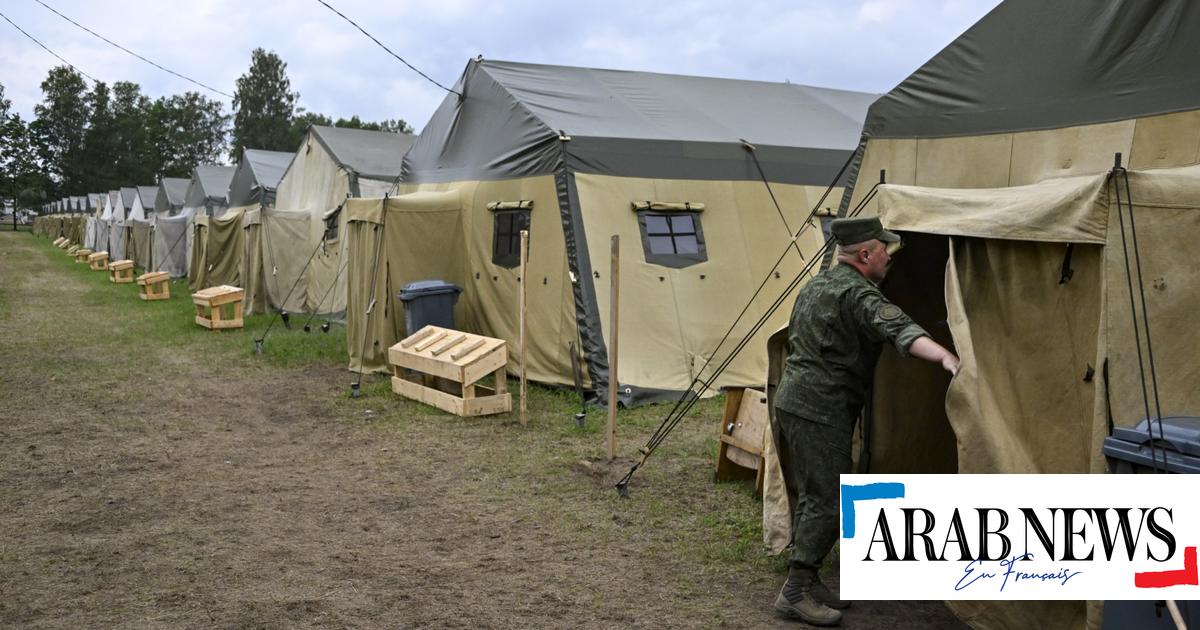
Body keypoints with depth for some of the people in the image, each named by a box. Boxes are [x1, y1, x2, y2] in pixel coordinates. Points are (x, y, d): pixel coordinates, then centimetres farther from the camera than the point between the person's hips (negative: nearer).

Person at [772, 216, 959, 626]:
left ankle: (805, 582, 22)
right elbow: (898, 330, -34)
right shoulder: (858, 294, -15)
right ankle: (795, 593, -3)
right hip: (821, 411, -10)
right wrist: (944, 356, -47)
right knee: (827, 502, -5)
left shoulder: (816, 285, 16)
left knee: (810, 496, 15)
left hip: (791, 400, 10)